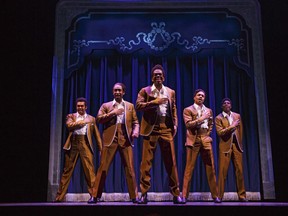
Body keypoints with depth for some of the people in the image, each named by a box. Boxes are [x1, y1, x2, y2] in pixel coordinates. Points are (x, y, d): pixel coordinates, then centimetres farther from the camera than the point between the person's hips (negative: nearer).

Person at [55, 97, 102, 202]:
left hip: (85, 144, 0)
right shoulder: (71, 116, 16)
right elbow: (69, 125, -7)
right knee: (67, 170, 3)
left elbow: (97, 135, 14)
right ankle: (59, 196, 11)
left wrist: (101, 148, 6)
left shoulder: (91, 118, 17)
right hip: (73, 143, 0)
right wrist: (83, 122, -7)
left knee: (89, 170, -10)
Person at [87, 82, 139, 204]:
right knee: (103, 167, -2)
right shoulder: (106, 105, 13)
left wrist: (135, 131, -6)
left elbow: (135, 122, 13)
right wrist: (112, 113, -8)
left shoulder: (130, 106, 17)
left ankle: (134, 196, 6)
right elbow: (98, 118, 0)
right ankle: (95, 196, 5)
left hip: (125, 139, 1)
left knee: (130, 168, -1)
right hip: (110, 139, -1)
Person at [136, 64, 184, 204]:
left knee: (171, 161, 2)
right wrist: (154, 102, -14)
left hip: (166, 128, 2)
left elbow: (174, 110, 17)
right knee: (146, 161, -2)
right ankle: (144, 194, 5)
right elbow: (138, 106, -6)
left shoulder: (170, 92, 16)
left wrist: (175, 125, 4)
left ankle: (176, 194, 9)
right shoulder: (145, 90, 7)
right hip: (151, 128, -2)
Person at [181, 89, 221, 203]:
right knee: (189, 168, -4)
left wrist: (208, 134, 10)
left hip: (206, 140, 4)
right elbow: (188, 124, -8)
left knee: (210, 168, 1)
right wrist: (201, 119, -12)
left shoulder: (208, 110, 19)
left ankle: (215, 195, 7)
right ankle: (184, 195, -1)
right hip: (193, 140, -4)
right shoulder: (188, 110, 5)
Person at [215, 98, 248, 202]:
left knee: (239, 171, 2)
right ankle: (219, 196, 1)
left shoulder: (237, 116, 13)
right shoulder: (219, 118, 1)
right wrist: (232, 126, -15)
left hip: (236, 145, 4)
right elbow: (220, 132, -11)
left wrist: (240, 143, 15)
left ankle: (242, 195, 9)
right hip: (225, 146, -3)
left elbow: (240, 130, 18)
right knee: (223, 171, -4)